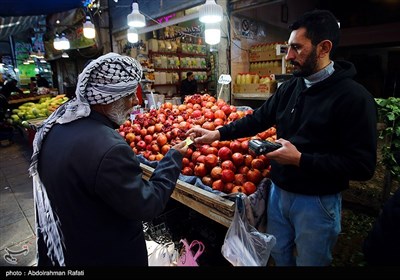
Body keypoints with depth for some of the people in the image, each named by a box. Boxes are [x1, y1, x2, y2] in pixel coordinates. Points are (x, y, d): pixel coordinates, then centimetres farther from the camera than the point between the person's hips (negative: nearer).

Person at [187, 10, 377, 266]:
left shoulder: (354, 97, -19)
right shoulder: (290, 87, 1)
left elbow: (362, 166, -20)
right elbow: (259, 118, 7)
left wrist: (300, 159, -26)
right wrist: (218, 134, -1)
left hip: (317, 202, -6)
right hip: (279, 191, 6)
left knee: (309, 261, 18)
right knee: (279, 255, 26)